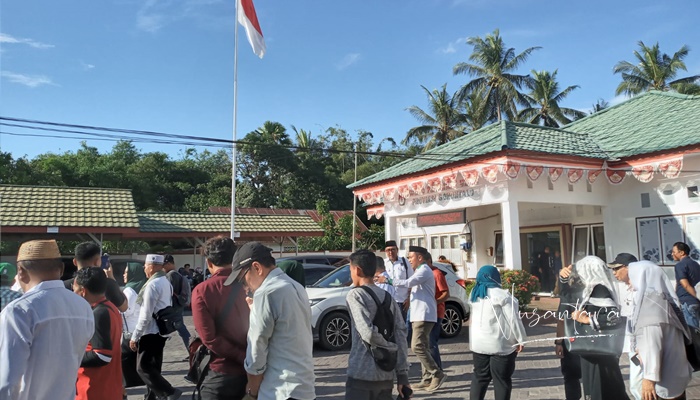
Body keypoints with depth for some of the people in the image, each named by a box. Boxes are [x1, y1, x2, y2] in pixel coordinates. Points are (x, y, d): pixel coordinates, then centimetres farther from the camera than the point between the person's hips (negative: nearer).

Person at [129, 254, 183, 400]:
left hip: (150, 332, -9)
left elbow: (146, 316, -21)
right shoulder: (166, 282, 9)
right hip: (161, 330, 9)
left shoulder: (152, 285, -19)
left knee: (143, 367, -4)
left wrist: (134, 336, -15)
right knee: (154, 366, 15)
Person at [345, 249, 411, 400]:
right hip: (386, 375, 6)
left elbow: (368, 333, -19)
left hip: (361, 375, -6)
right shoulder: (388, 297, 10)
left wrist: (391, 347, -2)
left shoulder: (355, 295, -8)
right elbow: (401, 335, 4)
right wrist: (402, 373, 4)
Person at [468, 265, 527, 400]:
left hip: (478, 343, 6)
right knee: (502, 380, 4)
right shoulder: (501, 295, -15)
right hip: (500, 344, -6)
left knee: (480, 377, 14)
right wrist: (521, 339, -5)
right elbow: (513, 320, -12)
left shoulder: (474, 294, 7)